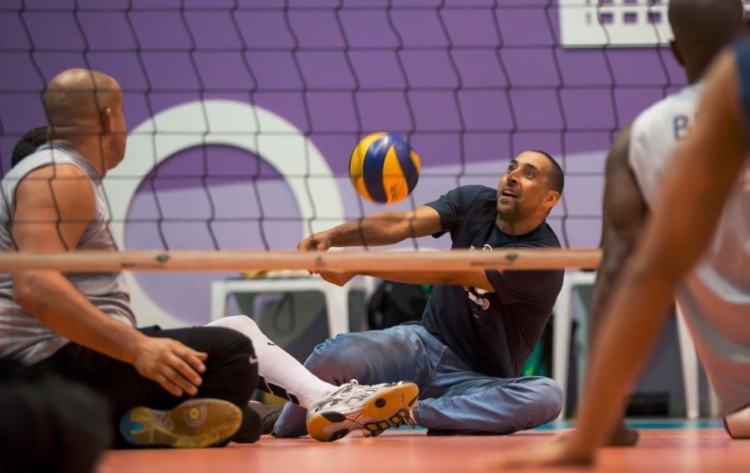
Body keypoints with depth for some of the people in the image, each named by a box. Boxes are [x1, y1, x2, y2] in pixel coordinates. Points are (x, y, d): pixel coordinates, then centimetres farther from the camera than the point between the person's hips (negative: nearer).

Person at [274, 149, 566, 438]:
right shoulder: (474, 202, 1)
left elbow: (448, 273, -27)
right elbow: (402, 224, -15)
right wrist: (331, 236, -33)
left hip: (475, 383, -4)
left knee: (547, 396, -35)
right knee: (333, 356, -26)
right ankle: (279, 438, 2)